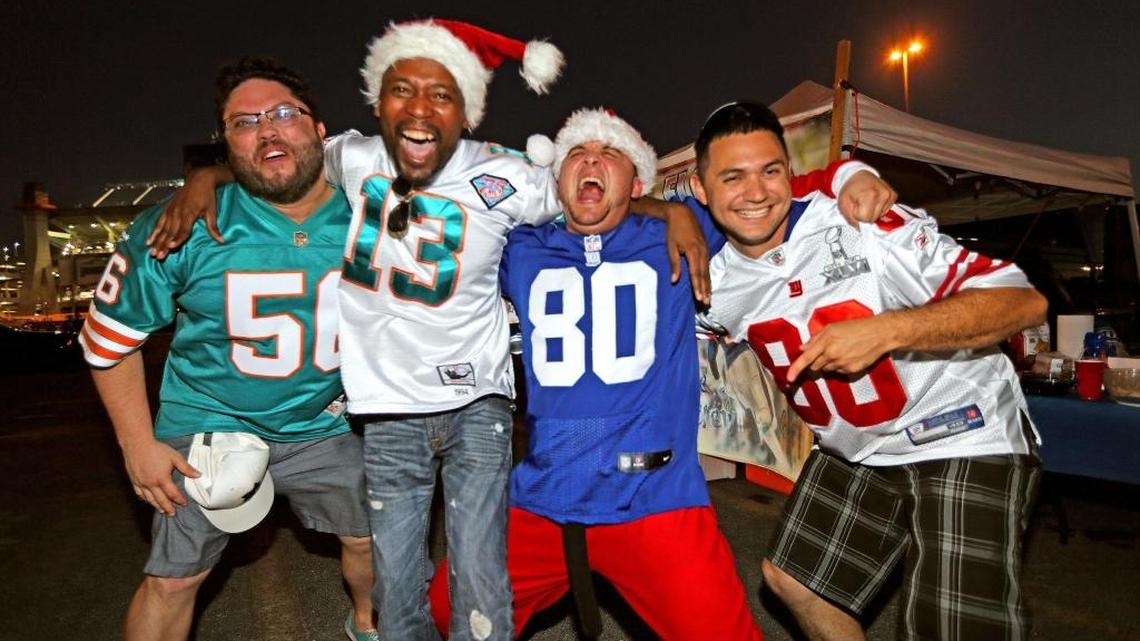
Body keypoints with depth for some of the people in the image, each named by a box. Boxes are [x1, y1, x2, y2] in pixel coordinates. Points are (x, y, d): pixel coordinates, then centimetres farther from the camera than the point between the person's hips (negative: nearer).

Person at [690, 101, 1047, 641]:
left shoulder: (866, 225, -24)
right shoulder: (715, 286, -9)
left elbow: (1025, 302, -23)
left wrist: (886, 330, -36)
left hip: (963, 438, -5)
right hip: (852, 451, 6)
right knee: (791, 576, 16)